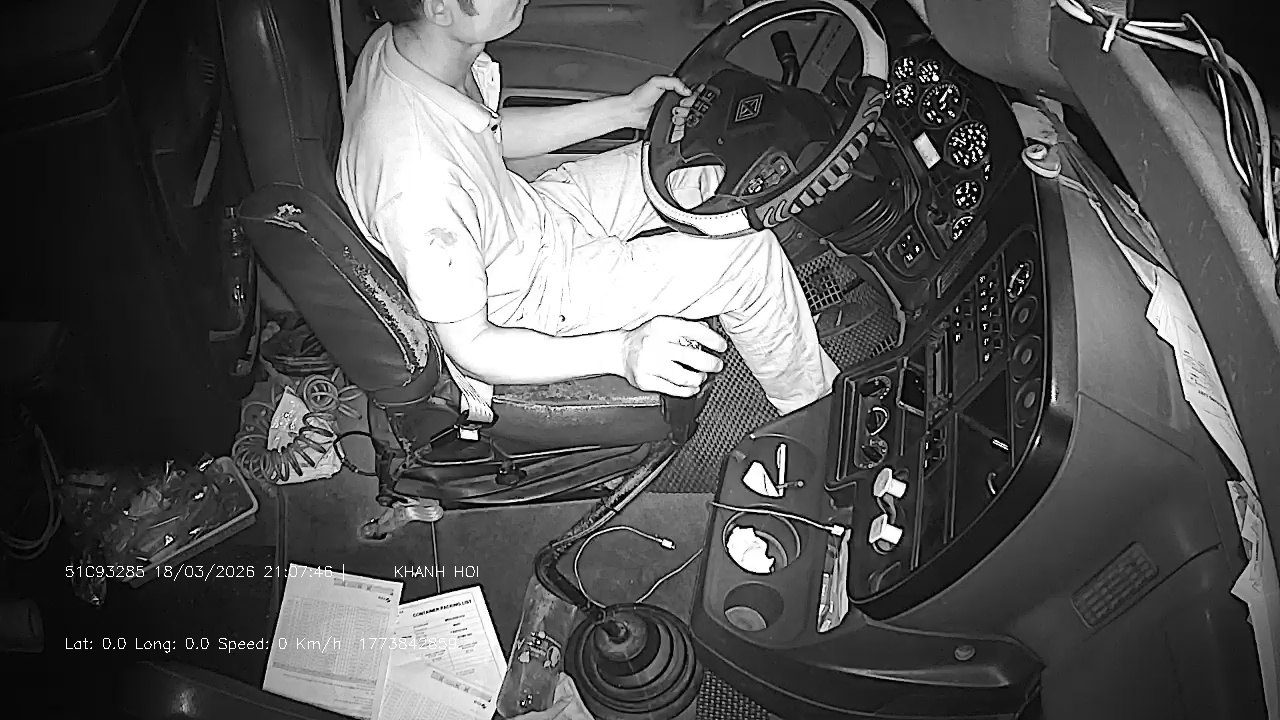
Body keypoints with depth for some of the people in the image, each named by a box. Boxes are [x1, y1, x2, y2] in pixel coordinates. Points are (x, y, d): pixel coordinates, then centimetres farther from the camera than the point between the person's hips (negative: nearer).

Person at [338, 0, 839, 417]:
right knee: (752, 254, -11)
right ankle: (808, 406, 15)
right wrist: (620, 351, -41)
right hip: (532, 296, -8)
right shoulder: (419, 183, -40)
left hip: (527, 217, 8)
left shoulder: (397, 45, -13)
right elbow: (468, 349, -28)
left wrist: (625, 111, 3)